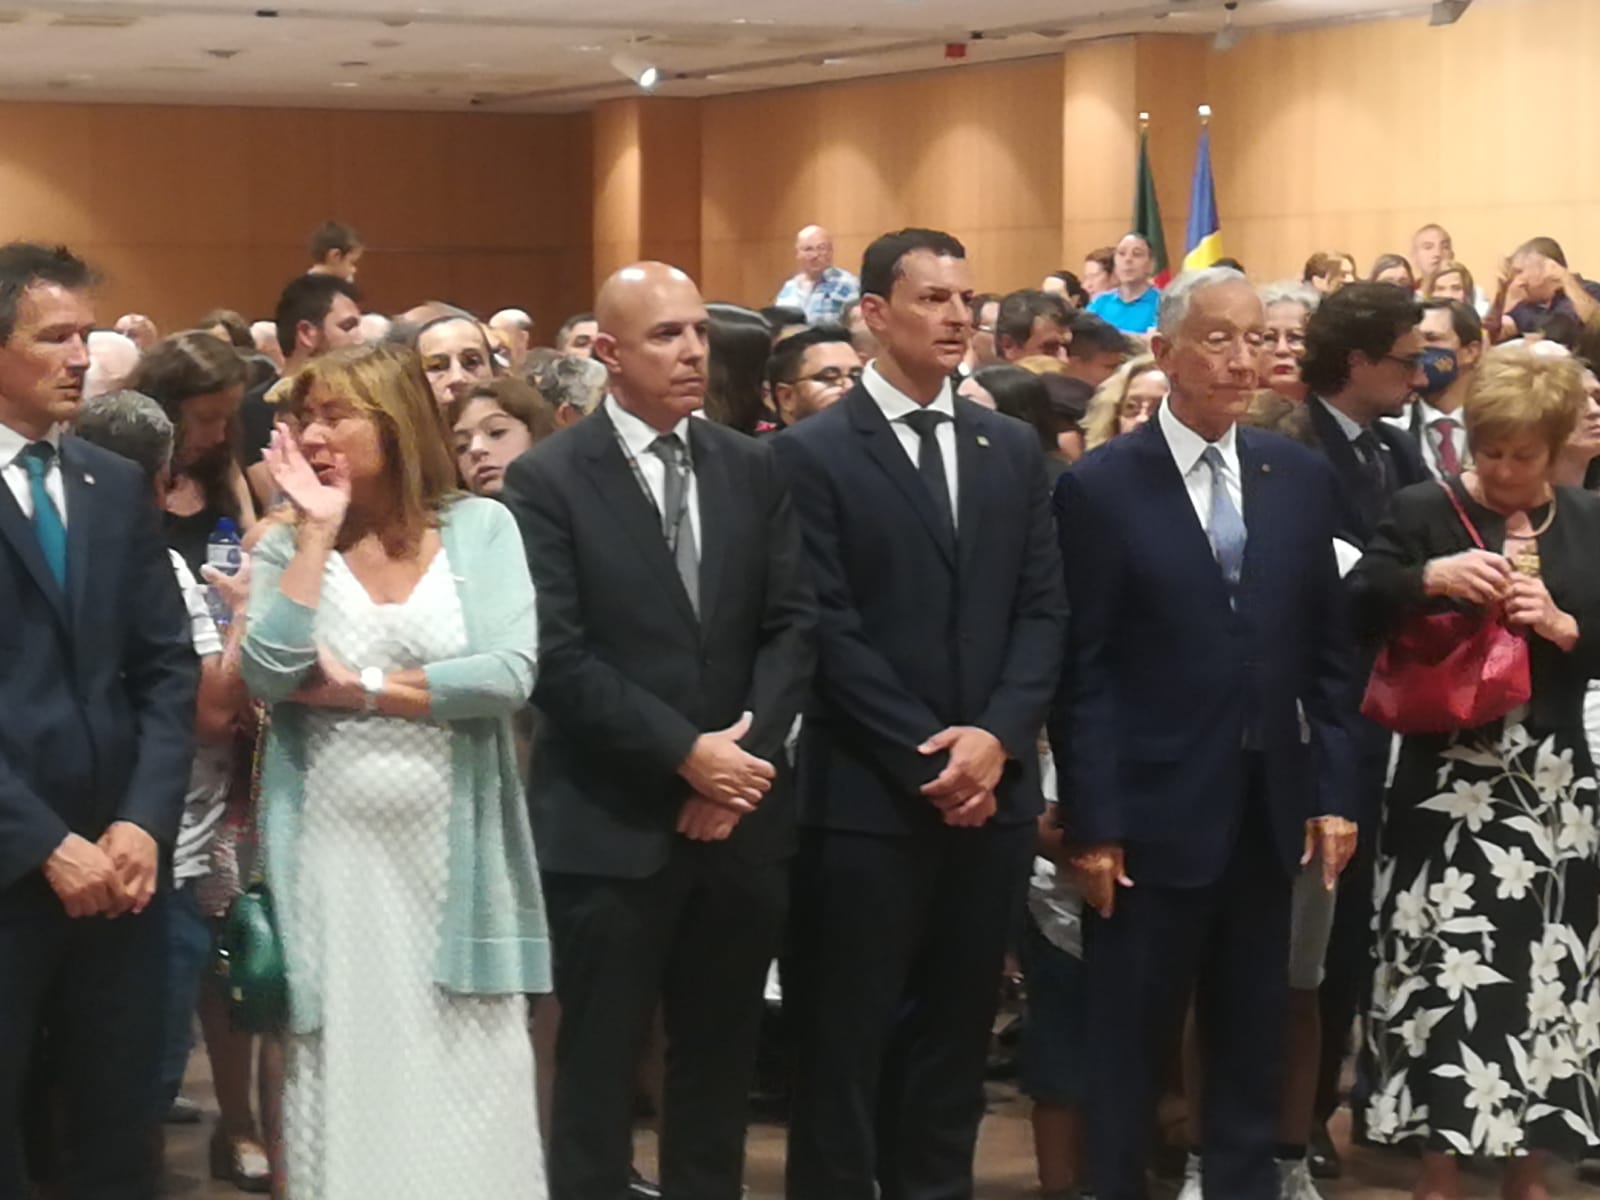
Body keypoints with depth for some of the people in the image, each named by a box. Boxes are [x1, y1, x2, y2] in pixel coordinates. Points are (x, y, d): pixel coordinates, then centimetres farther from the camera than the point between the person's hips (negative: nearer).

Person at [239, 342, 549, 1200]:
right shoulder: (288, 544, 4)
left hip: (454, 849, -1)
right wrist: (318, 529, -10)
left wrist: (362, 687, -10)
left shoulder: (481, 526, 0)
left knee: (463, 1083, 3)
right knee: (349, 1074, 4)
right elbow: (270, 675, -13)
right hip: (335, 850, 1)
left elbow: (509, 674, -12)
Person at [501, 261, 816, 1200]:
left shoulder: (754, 469, 8)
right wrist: (686, 753, -16)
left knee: (721, 1061, 14)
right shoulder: (549, 479, -6)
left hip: (743, 815, 4)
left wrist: (746, 751, -11)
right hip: (612, 824, -4)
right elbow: (558, 657, -13)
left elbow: (795, 623, 3)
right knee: (600, 1068, 5)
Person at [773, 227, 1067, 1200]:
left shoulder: (1013, 448, 12)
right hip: (868, 793, -5)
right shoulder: (815, 453, -4)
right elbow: (828, 629, -10)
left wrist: (997, 736, -8)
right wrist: (925, 758, -13)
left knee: (956, 1032, 12)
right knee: (847, 1040, 2)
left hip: (992, 787, 5)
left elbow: (1044, 608, 7)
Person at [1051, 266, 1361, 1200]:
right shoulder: (1101, 486, -7)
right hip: (1154, 811, -4)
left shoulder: (1302, 477, 6)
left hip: (1269, 808, 4)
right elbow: (1082, 669, -9)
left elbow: (1328, 651, 9)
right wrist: (1093, 821, -12)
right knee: (1130, 1042, 7)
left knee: (1254, 1039, 14)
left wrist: (1333, 791, 3)